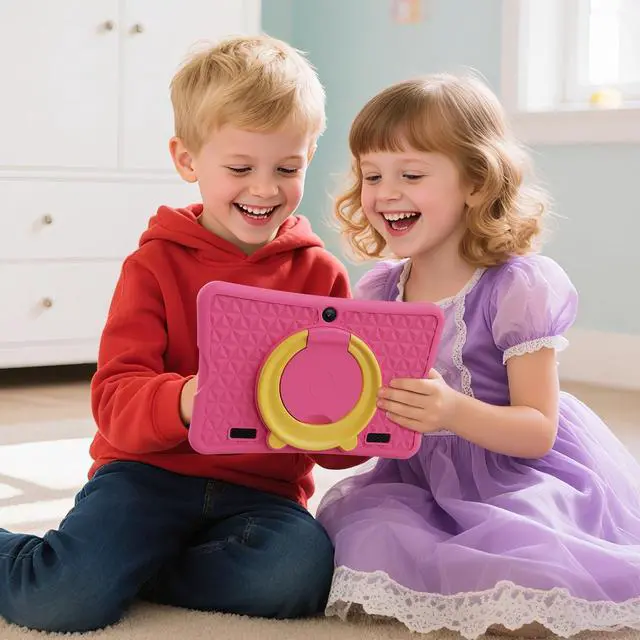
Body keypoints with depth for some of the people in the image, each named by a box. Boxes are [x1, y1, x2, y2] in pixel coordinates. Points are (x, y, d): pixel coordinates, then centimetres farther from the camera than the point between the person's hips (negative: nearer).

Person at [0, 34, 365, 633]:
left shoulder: (321, 275, 5)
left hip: (261, 491, 2)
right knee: (64, 600, -26)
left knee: (301, 571, -31)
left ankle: (115, 569, -9)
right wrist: (181, 403, -33)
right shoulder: (156, 264, 1)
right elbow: (115, 398, -10)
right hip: (151, 471, -2)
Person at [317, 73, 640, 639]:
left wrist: (453, 412, -33)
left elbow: (539, 430, -14)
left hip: (522, 479, -5)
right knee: (364, 528, -23)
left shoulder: (517, 288, -12)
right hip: (422, 480, 6)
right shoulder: (376, 292, 5)